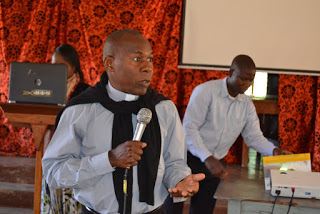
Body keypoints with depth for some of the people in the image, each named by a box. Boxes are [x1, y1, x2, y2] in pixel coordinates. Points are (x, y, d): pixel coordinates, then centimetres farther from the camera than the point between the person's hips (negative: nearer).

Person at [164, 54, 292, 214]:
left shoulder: (247, 105, 5)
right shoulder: (206, 91, -14)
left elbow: (254, 136, 7)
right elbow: (189, 127, -19)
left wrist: (273, 150, -14)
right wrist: (207, 158, -29)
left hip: (214, 165, 5)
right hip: (189, 158, -5)